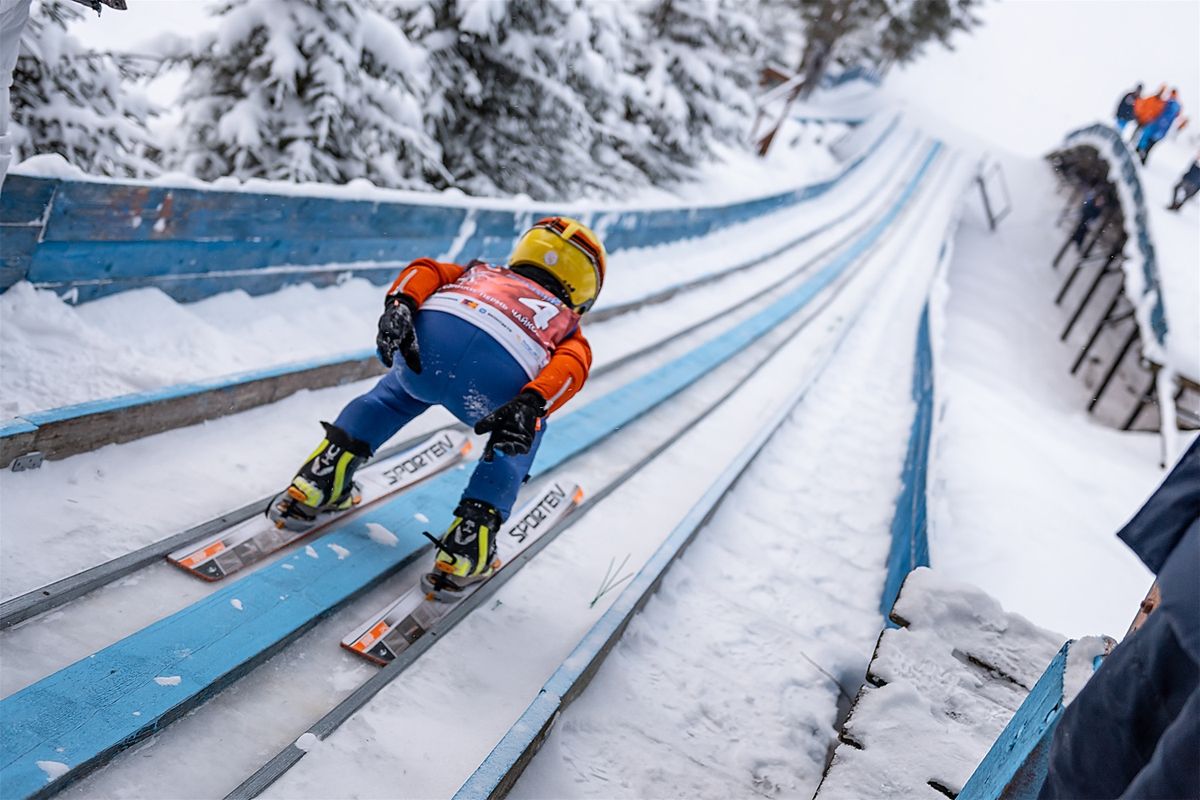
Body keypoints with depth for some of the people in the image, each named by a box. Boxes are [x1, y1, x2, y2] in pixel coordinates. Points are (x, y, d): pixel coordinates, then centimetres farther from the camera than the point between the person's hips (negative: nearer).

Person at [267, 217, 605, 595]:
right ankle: (467, 544, 21)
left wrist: (400, 305, 4)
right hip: (500, 376, -2)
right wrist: (531, 406, -6)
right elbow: (571, 366, 9)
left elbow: (426, 270, 21)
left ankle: (319, 483, 29)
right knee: (520, 437, 32)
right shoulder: (567, 327, 35)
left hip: (432, 336, 2)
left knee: (402, 390, 38)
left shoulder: (480, 274, 43)